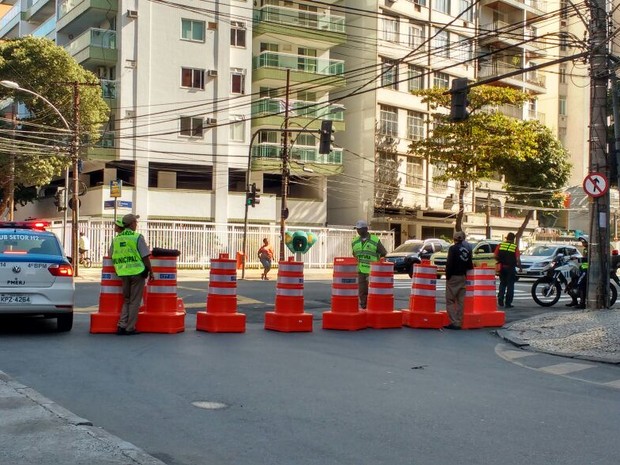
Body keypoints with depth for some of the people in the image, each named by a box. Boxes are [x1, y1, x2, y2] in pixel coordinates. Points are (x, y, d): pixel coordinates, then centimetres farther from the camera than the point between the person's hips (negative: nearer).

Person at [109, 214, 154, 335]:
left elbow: (111, 257, 14)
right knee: (135, 301, 4)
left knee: (126, 300, 17)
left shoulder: (116, 239, 7)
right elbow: (145, 257, -9)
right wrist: (150, 271, 1)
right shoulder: (137, 237, -8)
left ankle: (121, 325, 8)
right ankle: (130, 328, 4)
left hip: (123, 274, 5)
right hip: (137, 272, -5)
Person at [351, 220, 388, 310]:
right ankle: (363, 308, 12)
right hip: (360, 272, 4)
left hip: (372, 271, -4)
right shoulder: (355, 242, 10)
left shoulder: (375, 240, -3)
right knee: (362, 292, 4)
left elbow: (384, 253, 3)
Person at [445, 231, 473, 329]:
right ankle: (459, 323, 11)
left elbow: (449, 263, -15)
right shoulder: (468, 249, 7)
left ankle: (455, 322, -9)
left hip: (453, 277, -6)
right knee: (460, 301, 10)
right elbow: (470, 265, 10)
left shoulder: (453, 248, -10)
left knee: (450, 301, -1)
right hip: (463, 277, 6)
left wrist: (447, 275, -7)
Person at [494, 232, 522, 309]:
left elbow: (495, 257, 0)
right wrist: (520, 267, 4)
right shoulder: (515, 247, -6)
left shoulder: (500, 245, 1)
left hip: (502, 267, 3)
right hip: (511, 268, -3)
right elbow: (518, 259, -11)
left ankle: (500, 301, 8)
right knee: (510, 285, 5)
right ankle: (507, 303, 3)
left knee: (502, 284, 17)